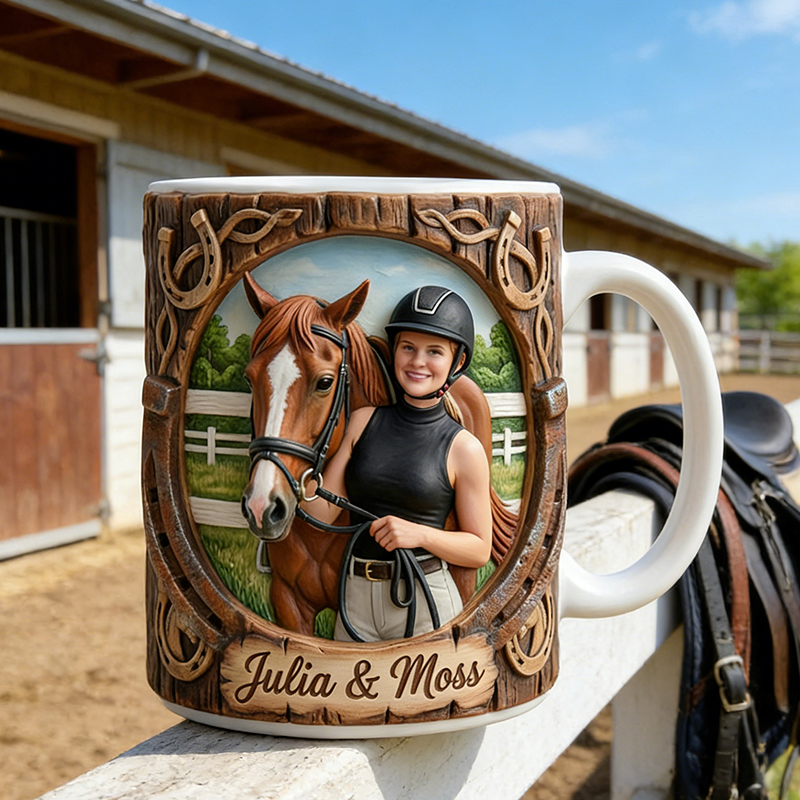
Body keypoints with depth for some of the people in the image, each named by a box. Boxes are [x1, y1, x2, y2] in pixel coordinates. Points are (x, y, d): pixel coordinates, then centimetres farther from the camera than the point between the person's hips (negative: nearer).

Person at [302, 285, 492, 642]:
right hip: (356, 597, 3)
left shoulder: (464, 448, -6)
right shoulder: (364, 421, 3)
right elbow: (324, 513, 1)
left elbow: (480, 549, -1)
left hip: (425, 600, -3)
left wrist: (420, 533, -16)